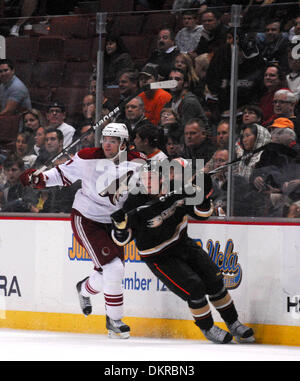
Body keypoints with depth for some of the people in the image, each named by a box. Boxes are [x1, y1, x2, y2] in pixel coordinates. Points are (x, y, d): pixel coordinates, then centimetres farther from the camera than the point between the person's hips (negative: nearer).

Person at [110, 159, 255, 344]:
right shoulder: (136, 205, -29)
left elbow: (202, 214, -5)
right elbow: (122, 239, -18)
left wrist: (203, 196, -24)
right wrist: (120, 225, -39)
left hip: (182, 242, 5)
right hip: (158, 257, -5)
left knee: (214, 280, 2)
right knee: (193, 287, -16)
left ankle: (234, 324, 22)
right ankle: (207, 329, 9)